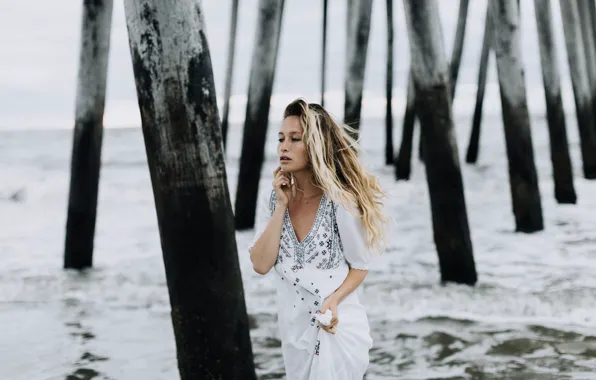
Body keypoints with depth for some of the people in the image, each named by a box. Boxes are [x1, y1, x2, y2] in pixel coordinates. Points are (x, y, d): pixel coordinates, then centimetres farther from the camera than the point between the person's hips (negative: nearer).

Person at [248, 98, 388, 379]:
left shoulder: (340, 202, -16)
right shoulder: (271, 200, -4)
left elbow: (360, 266, -6)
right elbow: (260, 265, -13)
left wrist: (333, 300, -23)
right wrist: (282, 206, -16)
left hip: (337, 328, -5)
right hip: (293, 330, 5)